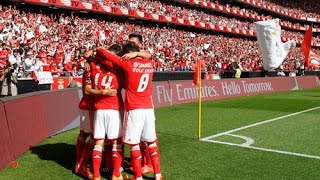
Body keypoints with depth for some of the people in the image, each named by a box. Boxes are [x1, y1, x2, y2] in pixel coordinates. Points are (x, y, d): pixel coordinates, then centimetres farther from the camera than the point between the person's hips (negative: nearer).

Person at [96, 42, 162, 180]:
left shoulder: (128, 64, -7)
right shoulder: (149, 64, 8)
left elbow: (104, 54, -2)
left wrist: (97, 52, 18)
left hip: (134, 109, -6)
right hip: (148, 108, 6)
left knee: (134, 143, 3)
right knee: (151, 141, 14)